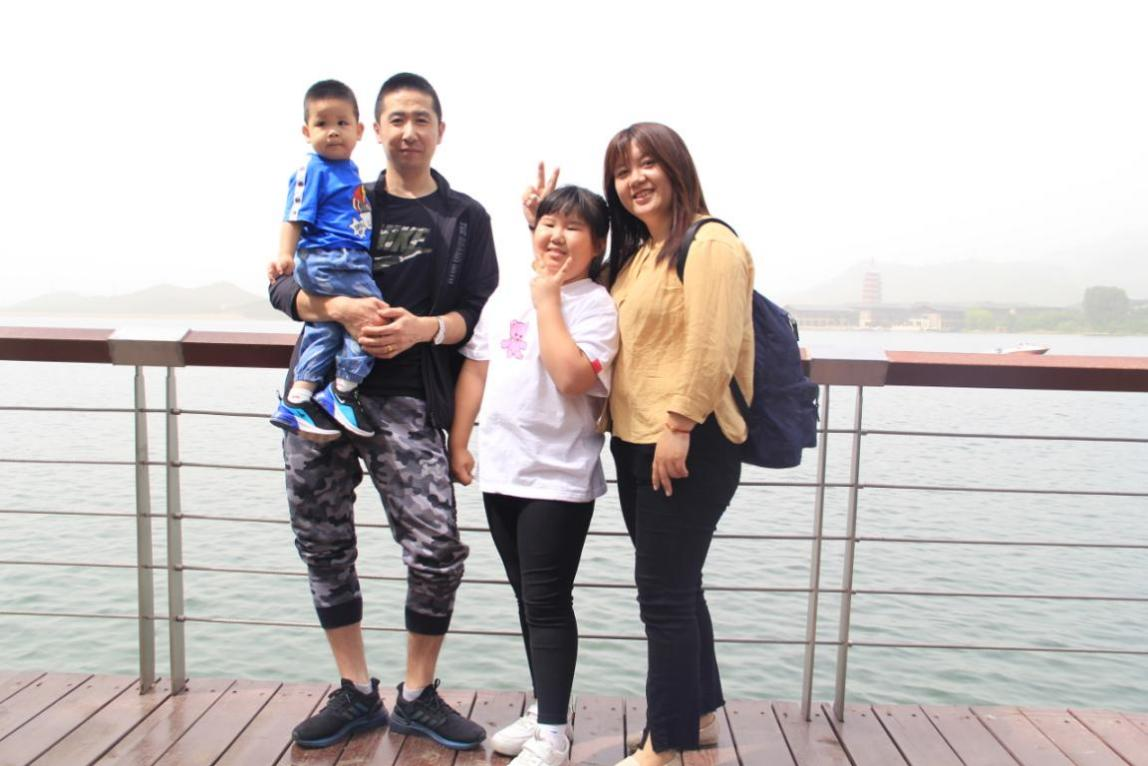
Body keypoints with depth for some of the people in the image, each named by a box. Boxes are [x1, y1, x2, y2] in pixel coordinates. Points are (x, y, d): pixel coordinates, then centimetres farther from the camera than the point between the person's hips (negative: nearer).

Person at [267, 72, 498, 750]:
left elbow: (477, 314, 4)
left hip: (407, 401, -2)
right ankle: (357, 694, 23)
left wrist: (422, 328, -16)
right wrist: (342, 308, -14)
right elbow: (285, 286, 6)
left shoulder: (466, 218, 10)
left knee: (438, 549, -11)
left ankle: (417, 698, 11)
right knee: (324, 545, 6)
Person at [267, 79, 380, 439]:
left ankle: (296, 402, 19)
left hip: (350, 261, 9)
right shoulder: (312, 171, -8)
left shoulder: (349, 170, 16)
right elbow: (294, 218, -14)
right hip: (329, 261, -9)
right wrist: (285, 255, -27)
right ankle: (344, 392, 0)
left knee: (324, 331, 12)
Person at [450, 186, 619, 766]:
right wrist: (459, 442, 8)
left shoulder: (595, 304, -9)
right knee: (527, 598, 16)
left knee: (547, 602, -1)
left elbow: (572, 377, -23)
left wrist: (547, 298, -15)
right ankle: (542, 709, 32)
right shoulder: (505, 297, 10)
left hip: (558, 478, -6)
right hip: (500, 471, 6)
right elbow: (475, 370, 12)